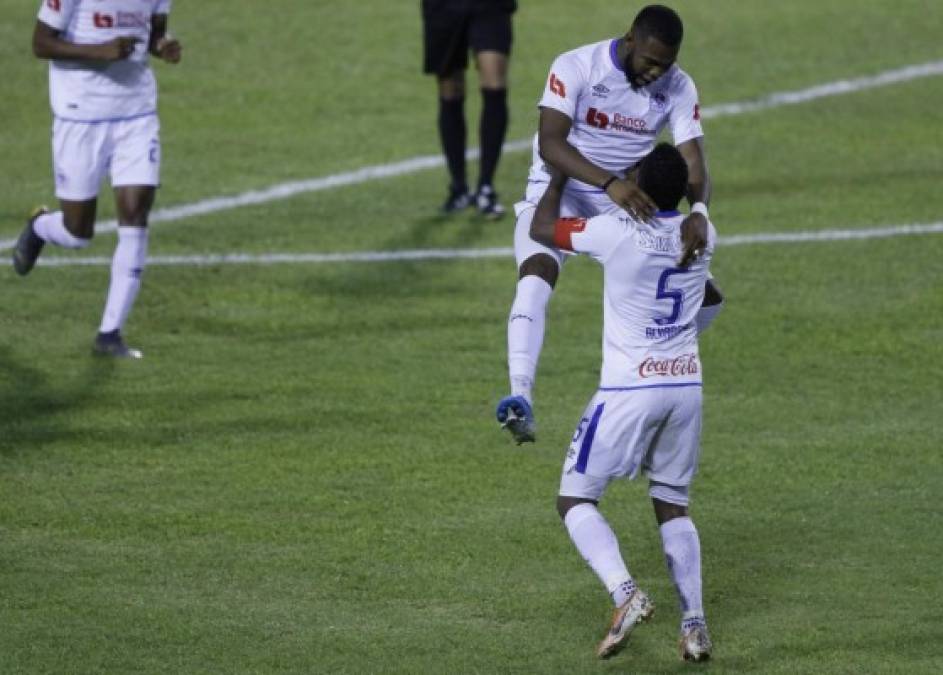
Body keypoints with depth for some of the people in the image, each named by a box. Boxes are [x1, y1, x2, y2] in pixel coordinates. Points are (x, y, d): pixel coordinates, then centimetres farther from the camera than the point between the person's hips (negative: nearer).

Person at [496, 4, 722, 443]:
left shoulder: (677, 88, -7)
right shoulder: (575, 68, -20)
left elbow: (694, 164, -14)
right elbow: (549, 144, -33)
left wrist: (698, 212, -38)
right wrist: (610, 183, -48)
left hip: (626, 202, 5)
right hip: (560, 192, -5)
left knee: (705, 297, 0)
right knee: (537, 276, -35)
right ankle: (521, 398, -46)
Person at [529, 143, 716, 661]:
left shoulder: (616, 234, -14)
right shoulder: (701, 236, 1)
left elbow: (541, 228, 1)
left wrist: (561, 172, 16)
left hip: (628, 389, -5)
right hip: (686, 386, 5)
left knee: (575, 500, 5)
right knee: (672, 506, 17)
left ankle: (626, 594, -17)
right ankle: (694, 623, 3)